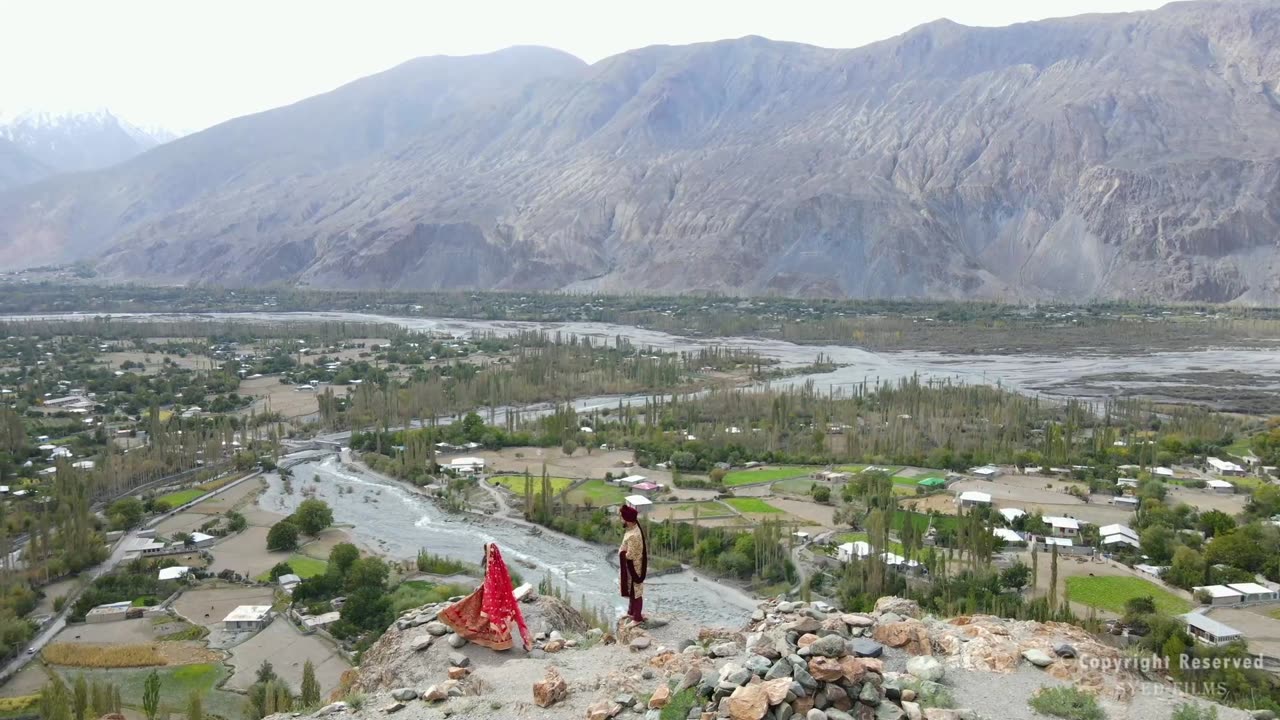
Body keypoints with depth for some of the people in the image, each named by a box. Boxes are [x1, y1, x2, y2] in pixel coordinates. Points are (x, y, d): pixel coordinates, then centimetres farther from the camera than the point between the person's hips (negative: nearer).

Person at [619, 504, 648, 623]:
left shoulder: (633, 536, -33)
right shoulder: (633, 528, -2)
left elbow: (630, 555, -26)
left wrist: (620, 552, -10)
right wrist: (622, 551, 0)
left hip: (634, 567, -10)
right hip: (631, 566, 10)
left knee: (635, 591, 6)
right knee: (631, 590, 25)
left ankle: (637, 618, 20)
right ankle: (631, 611, 42)